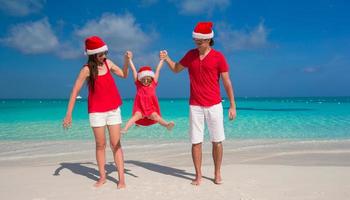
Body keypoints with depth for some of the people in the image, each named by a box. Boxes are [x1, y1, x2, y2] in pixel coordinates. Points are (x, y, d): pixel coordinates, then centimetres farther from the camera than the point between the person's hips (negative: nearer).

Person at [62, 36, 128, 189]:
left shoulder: (108, 63, 2)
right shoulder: (87, 69, -9)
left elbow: (124, 75, 15)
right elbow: (75, 91, -9)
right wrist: (69, 114, -13)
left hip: (113, 109, 2)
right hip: (96, 111, -2)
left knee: (116, 144, 0)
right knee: (100, 145, 5)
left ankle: (121, 178, 1)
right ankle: (102, 177, 17)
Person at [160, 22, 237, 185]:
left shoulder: (218, 57, -5)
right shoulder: (191, 55, 5)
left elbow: (227, 83, -3)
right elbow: (176, 69, 19)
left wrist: (232, 106, -5)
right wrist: (166, 59, -1)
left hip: (214, 105, -2)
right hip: (195, 106, 2)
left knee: (217, 141, 5)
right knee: (196, 142, 4)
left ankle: (217, 174, 21)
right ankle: (198, 175, 15)